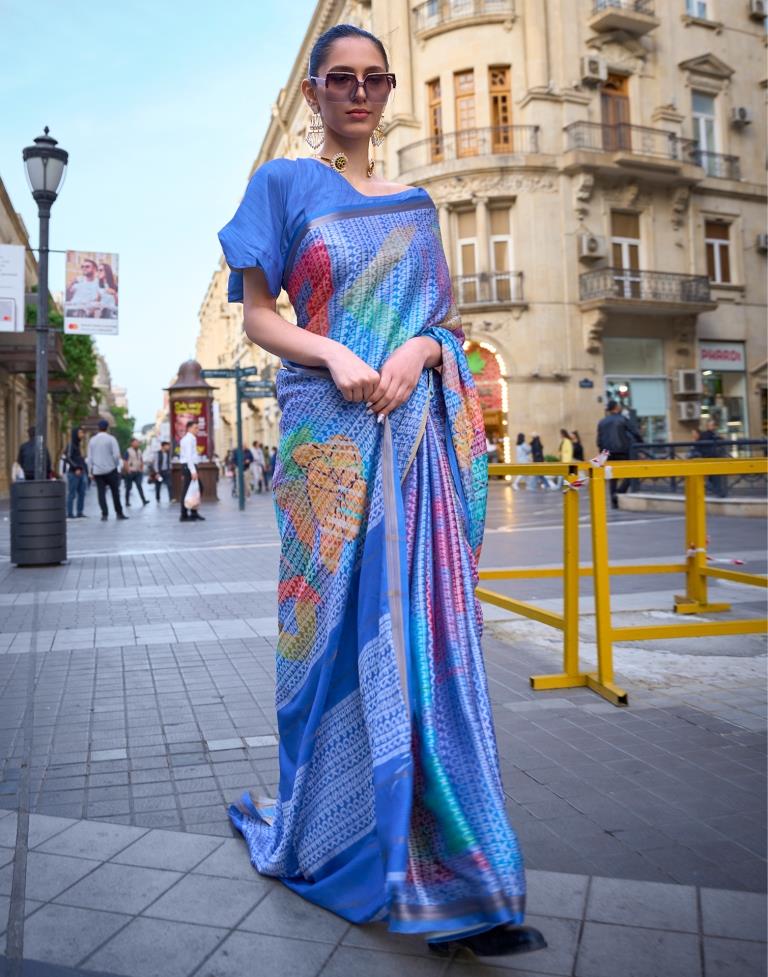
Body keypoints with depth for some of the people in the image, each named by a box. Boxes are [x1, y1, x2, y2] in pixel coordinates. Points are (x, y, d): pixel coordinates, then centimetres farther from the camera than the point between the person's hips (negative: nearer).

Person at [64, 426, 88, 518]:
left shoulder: (79, 445, 16)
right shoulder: (71, 445, -7)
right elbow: (67, 458, -13)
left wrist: (85, 470, 12)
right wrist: (76, 468, -18)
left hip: (81, 472, 7)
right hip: (73, 473, -7)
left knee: (81, 493, 6)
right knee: (72, 494, -4)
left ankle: (80, 512, 11)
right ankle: (70, 513, 1)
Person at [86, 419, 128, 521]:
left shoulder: (92, 440, 6)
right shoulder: (111, 439, -5)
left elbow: (89, 458, 6)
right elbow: (116, 455, -13)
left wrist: (90, 472, 11)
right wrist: (116, 465, 2)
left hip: (97, 471, 3)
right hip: (110, 470, -3)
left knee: (101, 493, 3)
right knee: (115, 492, 7)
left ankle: (104, 514, -3)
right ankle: (119, 513, 12)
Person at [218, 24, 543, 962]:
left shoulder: (415, 204, 20)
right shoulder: (283, 184, 10)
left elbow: (447, 316, 16)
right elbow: (257, 315, 2)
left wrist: (421, 349, -7)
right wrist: (336, 356, -15)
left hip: (420, 433, 3)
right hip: (330, 428, -3)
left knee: (428, 625, -2)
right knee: (345, 620, -1)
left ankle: (452, 878, 5)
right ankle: (329, 837, 21)